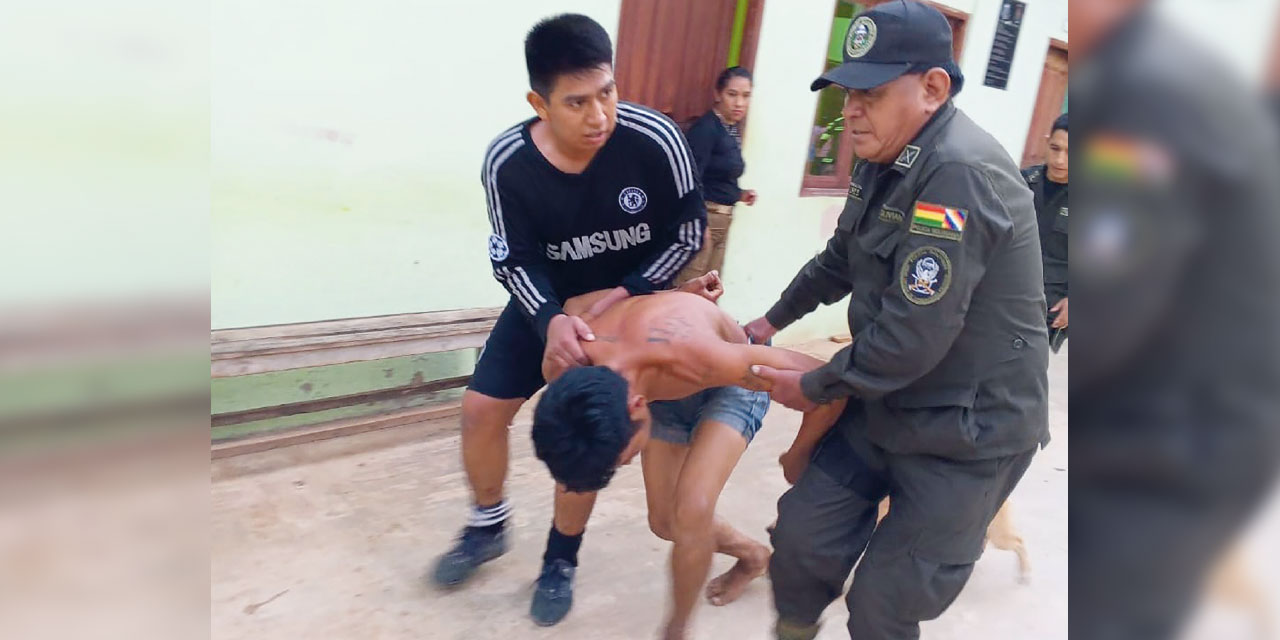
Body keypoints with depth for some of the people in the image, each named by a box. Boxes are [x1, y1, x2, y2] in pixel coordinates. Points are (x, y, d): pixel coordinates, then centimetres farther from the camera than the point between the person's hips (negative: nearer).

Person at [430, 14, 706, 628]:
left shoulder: (655, 140, -30)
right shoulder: (506, 163, -25)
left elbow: (689, 231, -15)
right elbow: (515, 261, -15)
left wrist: (624, 294, -24)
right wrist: (550, 319, -34)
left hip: (628, 303, -2)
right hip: (548, 302, 2)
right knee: (481, 409, 2)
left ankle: (560, 560, 25)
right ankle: (488, 528, 30)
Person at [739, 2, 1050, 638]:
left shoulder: (959, 174, -27)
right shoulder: (886, 157, 4)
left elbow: (910, 339, -28)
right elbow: (842, 258, 20)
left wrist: (812, 388, -14)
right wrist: (773, 320, 24)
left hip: (968, 432, -8)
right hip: (887, 406, 8)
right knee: (803, 532, 7)